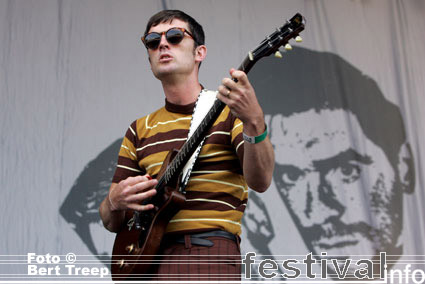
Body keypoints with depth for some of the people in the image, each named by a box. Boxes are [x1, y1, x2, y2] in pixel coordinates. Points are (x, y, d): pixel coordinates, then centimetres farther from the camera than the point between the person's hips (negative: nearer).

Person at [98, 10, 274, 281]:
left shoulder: (228, 112, 7)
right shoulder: (140, 130, 18)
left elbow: (260, 181, -10)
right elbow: (112, 223, 19)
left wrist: (254, 122, -27)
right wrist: (115, 202, -4)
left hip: (208, 254, -5)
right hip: (147, 256, 5)